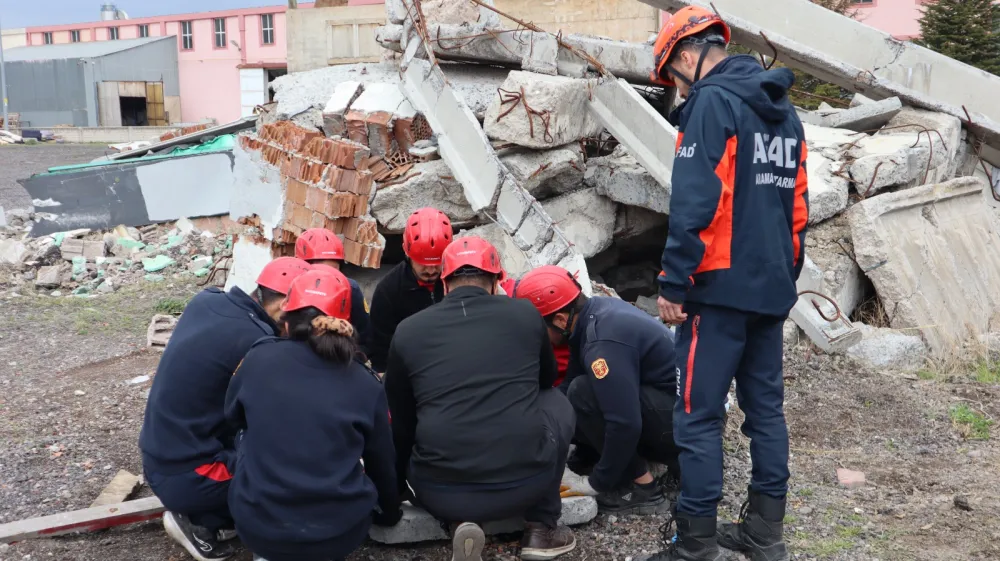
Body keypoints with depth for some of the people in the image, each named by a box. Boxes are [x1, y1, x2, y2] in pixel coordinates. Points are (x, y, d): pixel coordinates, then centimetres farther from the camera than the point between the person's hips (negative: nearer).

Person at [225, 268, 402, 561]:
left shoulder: (258, 359, -5)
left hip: (257, 527, 0)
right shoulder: (366, 385, -4)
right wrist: (391, 512, 29)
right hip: (340, 533, 1)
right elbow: (382, 463, 9)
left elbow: (233, 417, 15)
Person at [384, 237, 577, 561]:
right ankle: (542, 528, 21)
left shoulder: (408, 330, 6)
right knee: (556, 402, 28)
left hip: (440, 492, 0)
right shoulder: (525, 314, 6)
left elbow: (400, 422, 17)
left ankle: (460, 523, 8)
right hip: (526, 481, 0)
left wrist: (397, 484, 35)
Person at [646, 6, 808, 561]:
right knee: (766, 407, 13)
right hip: (770, 287, 9)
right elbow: (796, 205, 19)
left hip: (721, 285, -8)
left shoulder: (711, 101, -9)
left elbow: (694, 203, -18)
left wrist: (674, 283, -14)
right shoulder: (783, 111, 17)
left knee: (698, 415, -3)